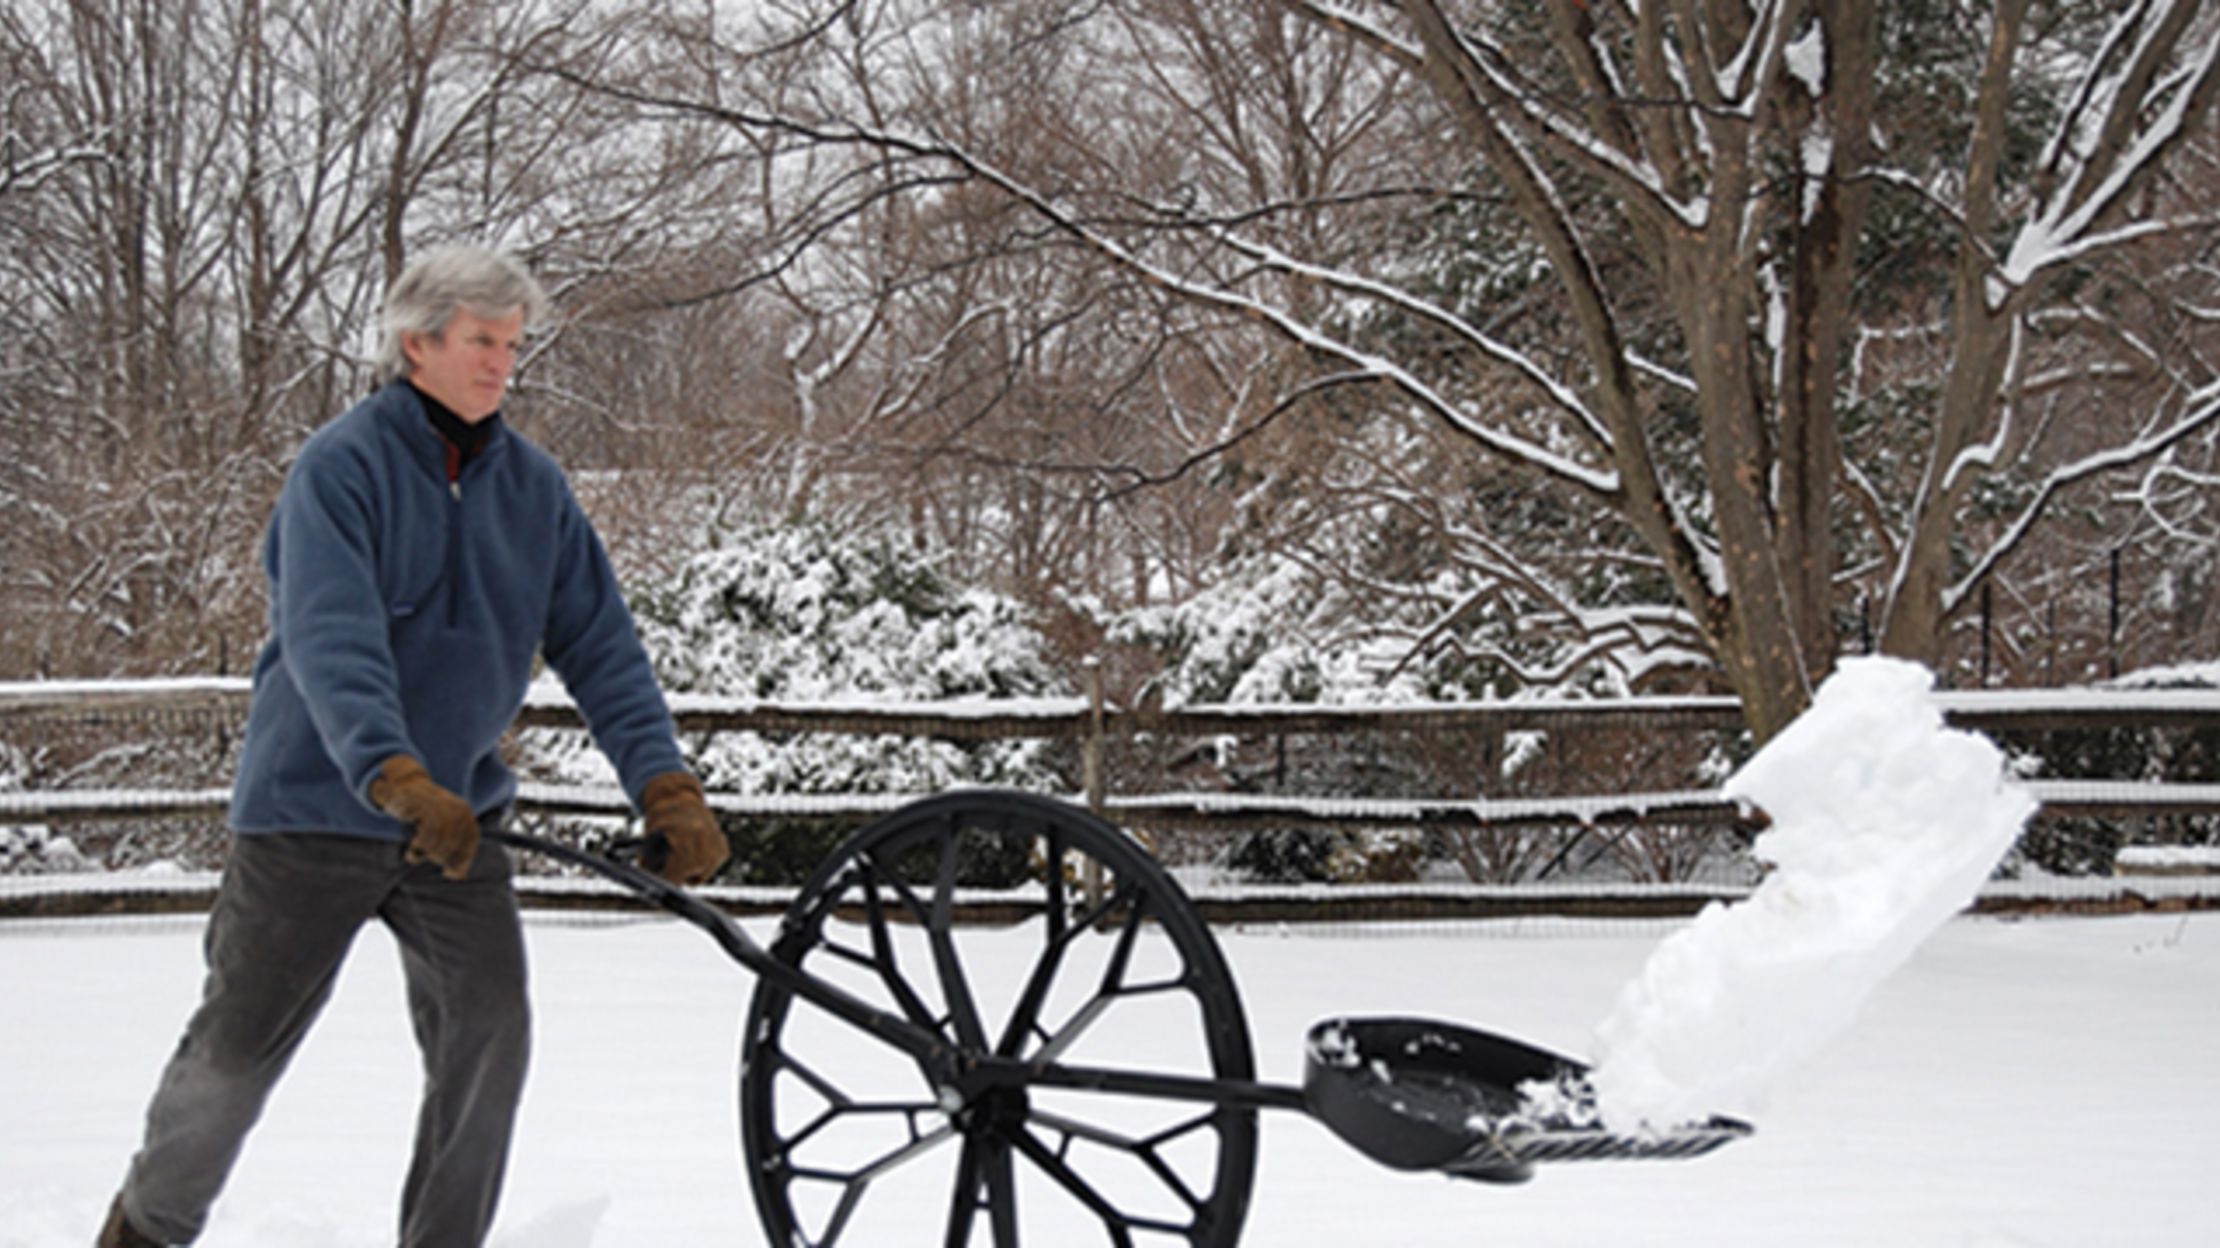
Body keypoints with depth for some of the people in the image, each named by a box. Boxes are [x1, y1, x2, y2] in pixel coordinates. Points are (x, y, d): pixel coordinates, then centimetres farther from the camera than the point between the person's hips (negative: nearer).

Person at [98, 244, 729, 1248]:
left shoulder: (532, 486, 4)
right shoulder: (342, 465, -13)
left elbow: (599, 644, 1)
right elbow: (330, 640, -25)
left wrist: (666, 789, -12)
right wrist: (399, 780, -40)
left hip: (457, 816, 4)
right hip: (314, 813, -4)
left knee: (489, 1031, -10)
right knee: (239, 1045, 5)